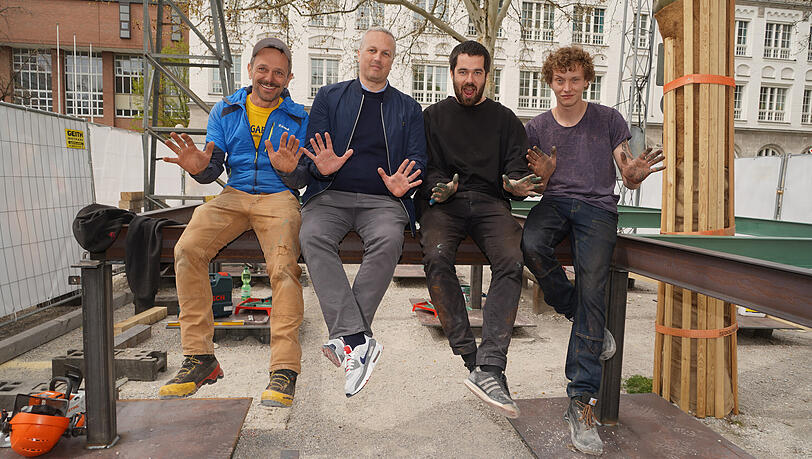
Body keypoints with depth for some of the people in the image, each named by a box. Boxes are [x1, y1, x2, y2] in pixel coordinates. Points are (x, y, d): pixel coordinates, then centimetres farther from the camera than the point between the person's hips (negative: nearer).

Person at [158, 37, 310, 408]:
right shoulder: (225, 110, 16)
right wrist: (199, 167, -15)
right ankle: (199, 357, -15)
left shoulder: (298, 118, 10)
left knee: (284, 266, -31)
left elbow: (302, 180, 4)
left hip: (279, 197, -2)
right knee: (187, 249, -24)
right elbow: (212, 171, 9)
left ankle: (284, 368, -23)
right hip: (233, 196, 3)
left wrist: (288, 169, -20)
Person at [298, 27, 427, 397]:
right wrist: (322, 167, -13)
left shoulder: (408, 108, 20)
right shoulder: (329, 97, 19)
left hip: (382, 200, 0)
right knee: (313, 237, -32)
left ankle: (346, 339, -31)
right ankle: (358, 340, -37)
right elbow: (312, 150, 11)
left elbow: (417, 158, 12)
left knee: (388, 241, -35)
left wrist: (403, 184, -10)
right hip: (331, 196, 1)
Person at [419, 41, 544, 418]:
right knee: (437, 257, -33)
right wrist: (438, 187, -14)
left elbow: (517, 169, 10)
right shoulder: (433, 116, 20)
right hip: (444, 203, 0)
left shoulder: (504, 119, 21)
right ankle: (472, 359, -29)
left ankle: (489, 367, -33)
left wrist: (516, 184, -14)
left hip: (490, 202, 1)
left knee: (511, 261, -30)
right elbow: (426, 166, 9)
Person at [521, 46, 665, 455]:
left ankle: (582, 401, -18)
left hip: (598, 207, -1)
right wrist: (543, 175, -9)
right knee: (531, 245, -34)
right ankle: (584, 320, -8)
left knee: (591, 287, -21)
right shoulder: (537, 127, 13)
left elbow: (629, 179, 9)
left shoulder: (609, 120, 10)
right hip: (555, 202, 2)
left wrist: (636, 174, -16)